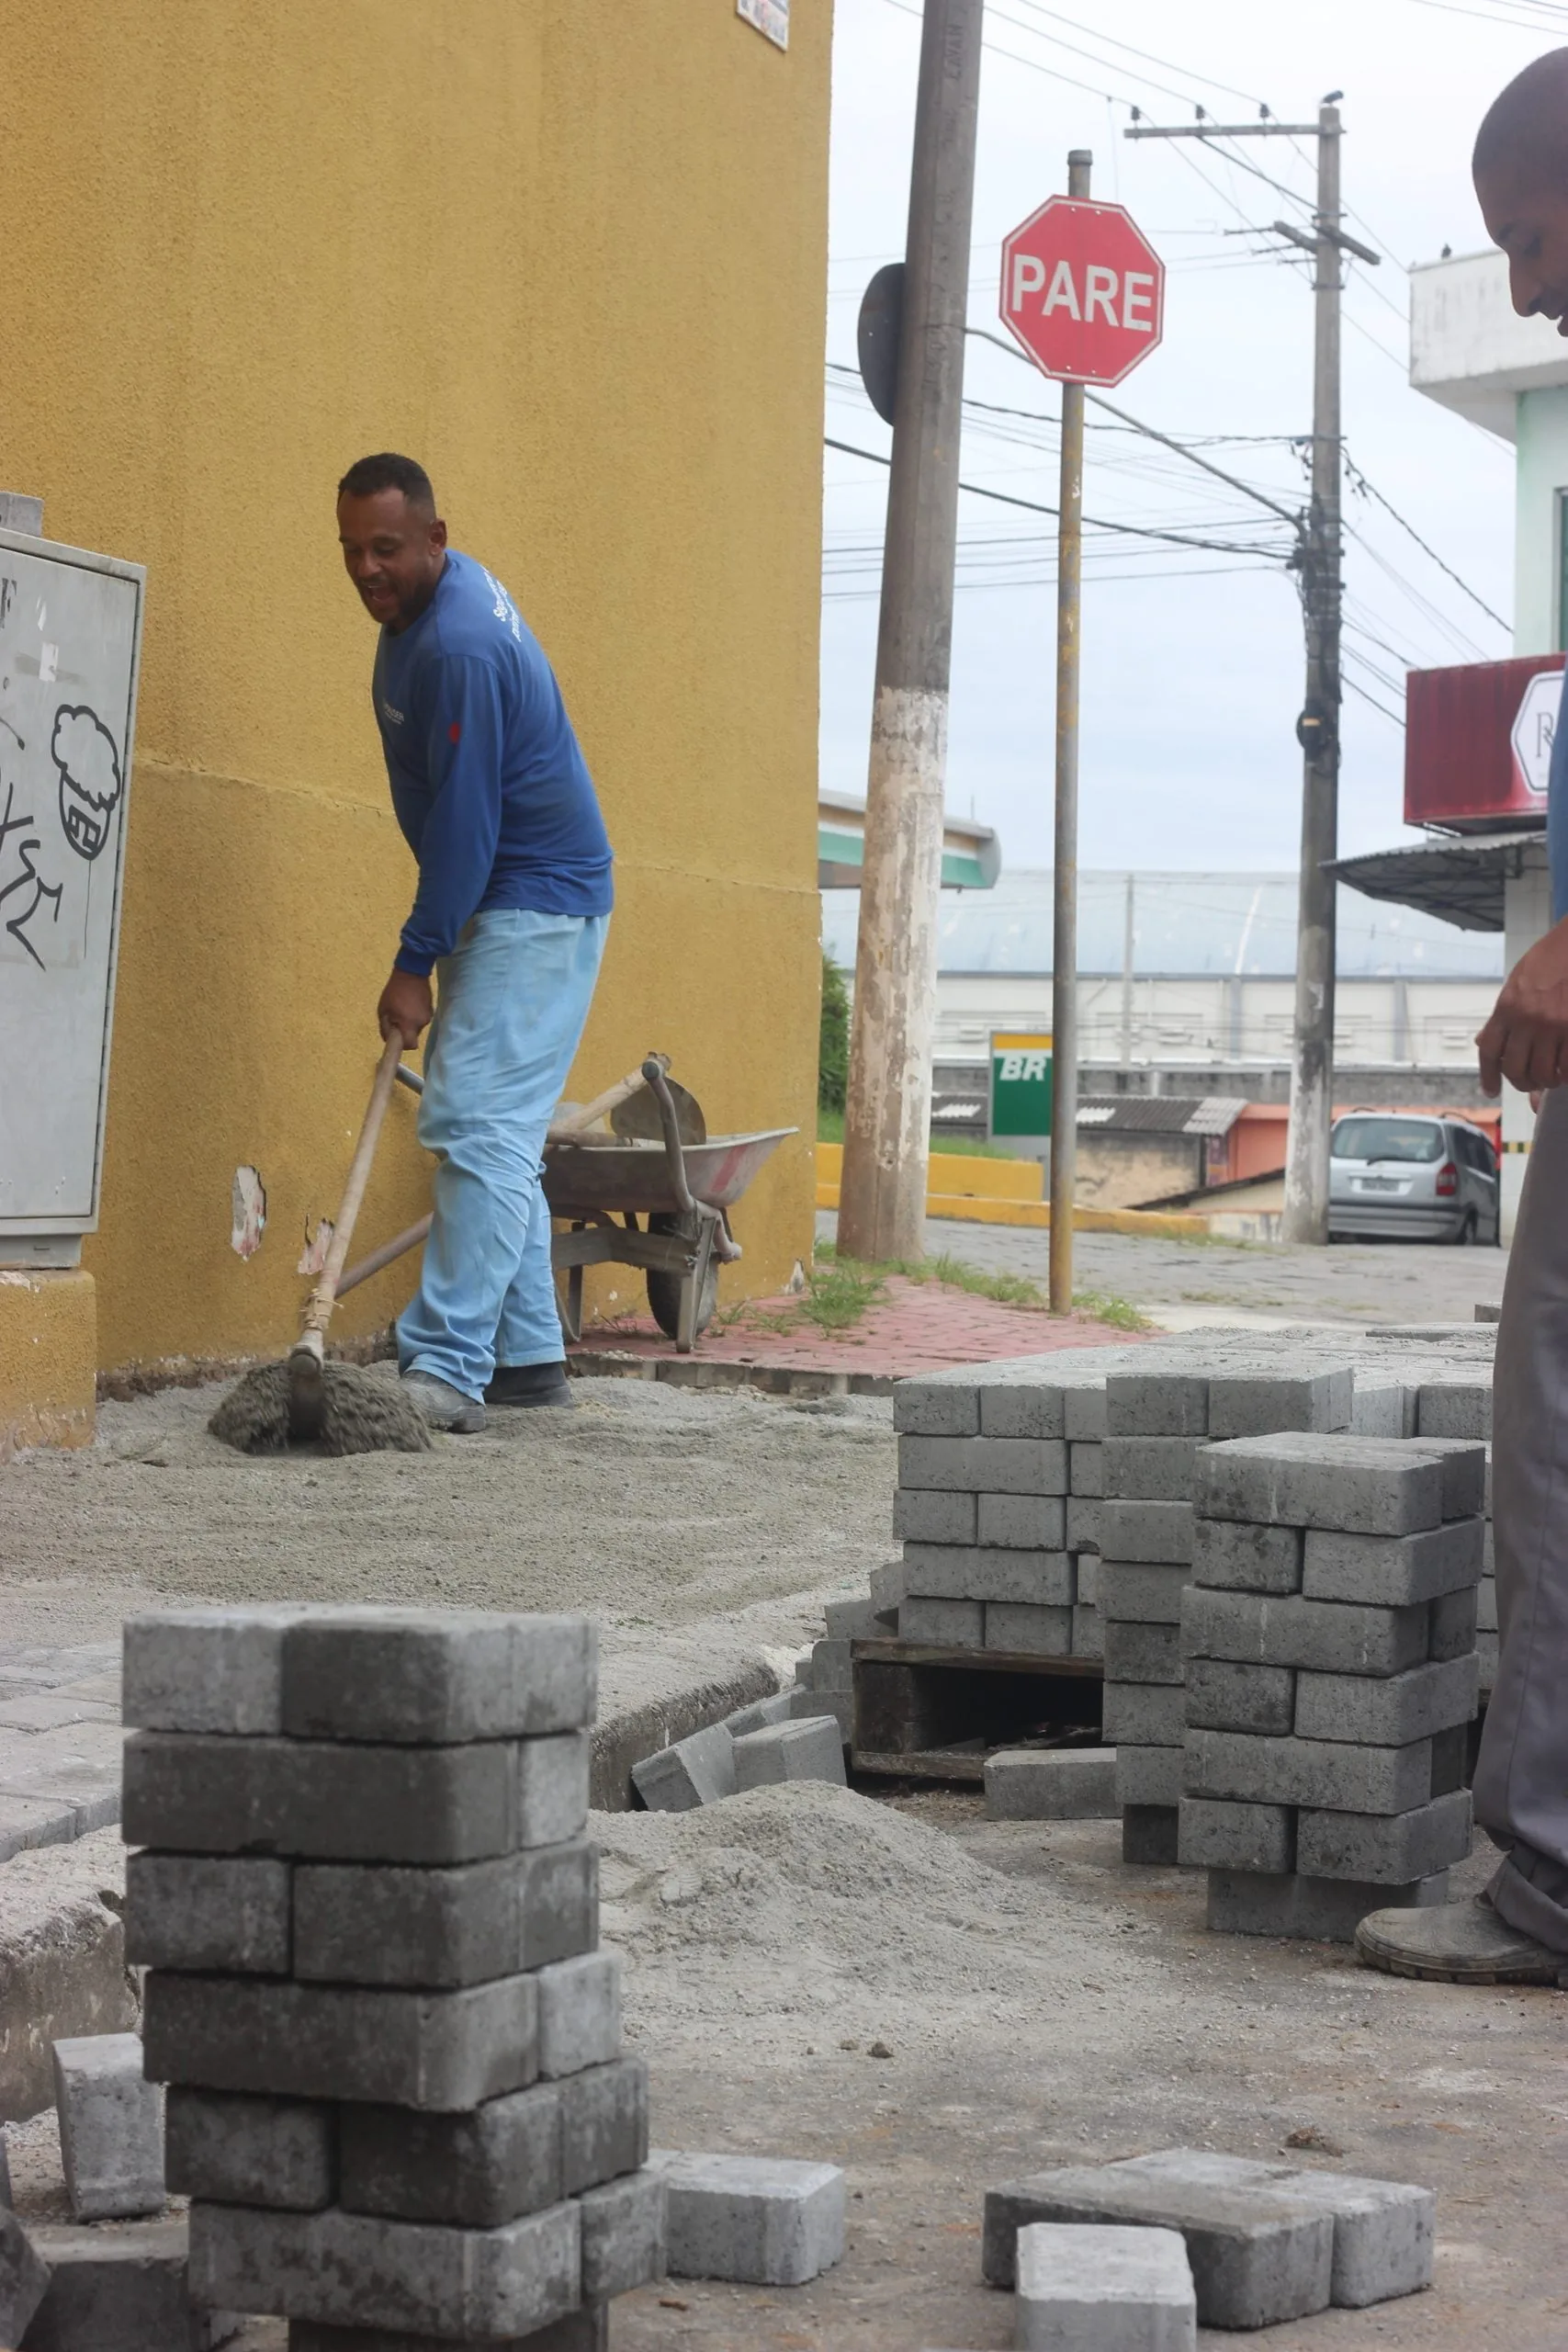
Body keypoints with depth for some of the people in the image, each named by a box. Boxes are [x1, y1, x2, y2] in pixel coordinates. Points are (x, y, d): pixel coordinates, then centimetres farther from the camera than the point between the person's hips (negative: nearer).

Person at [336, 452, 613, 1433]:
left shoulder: (459, 648, -24)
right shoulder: (439, 598, 10)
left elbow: (463, 818, -23)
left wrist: (415, 963, -19)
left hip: (536, 909, -11)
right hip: (506, 904, 11)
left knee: (478, 1125, -17)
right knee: (501, 1132, 12)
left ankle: (447, 1367, -22)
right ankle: (530, 1355, 16)